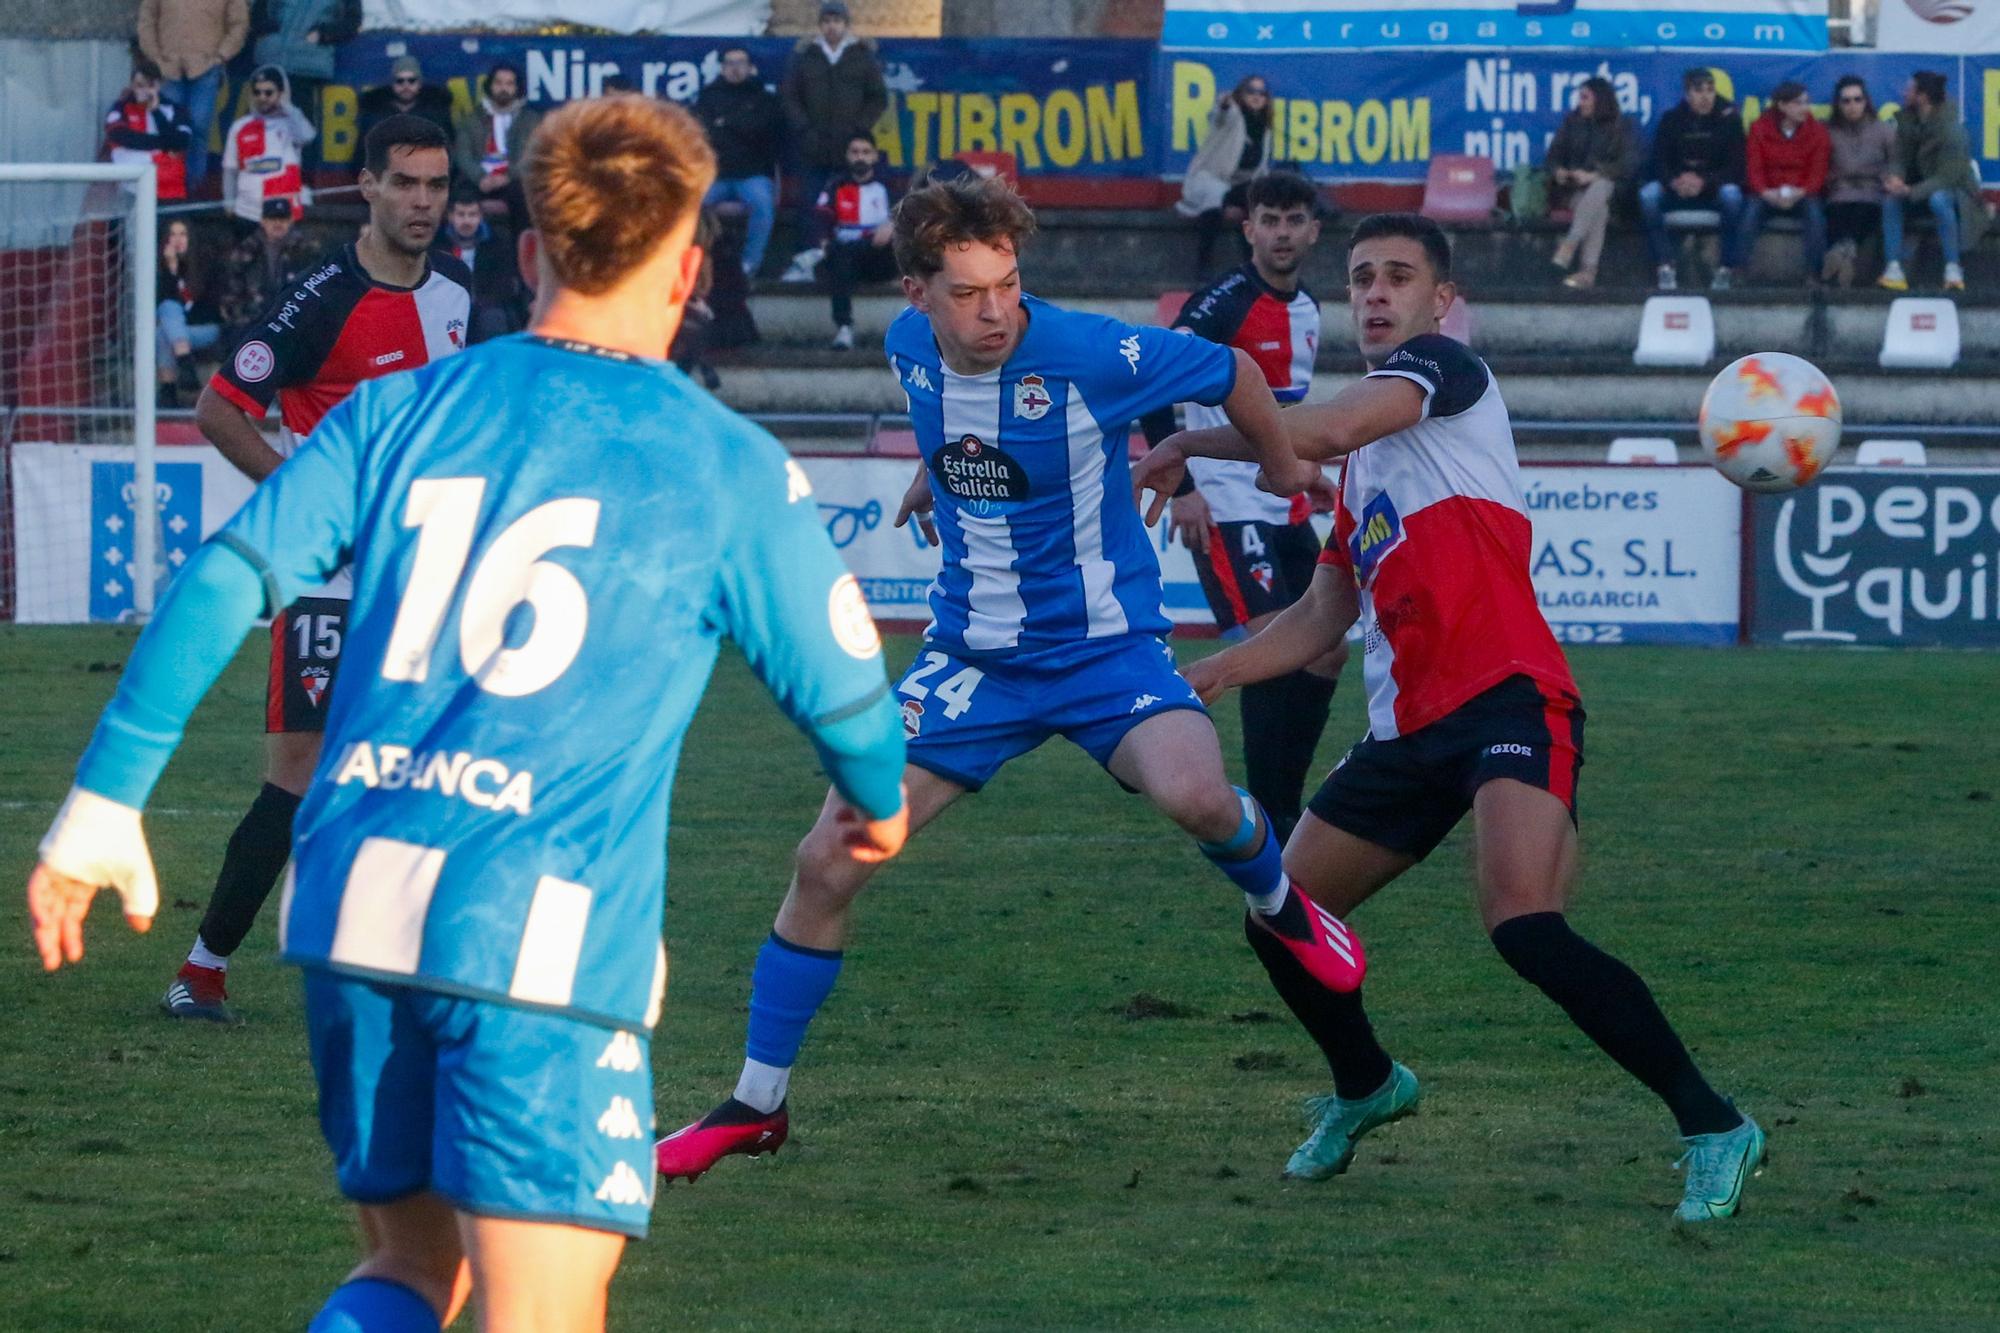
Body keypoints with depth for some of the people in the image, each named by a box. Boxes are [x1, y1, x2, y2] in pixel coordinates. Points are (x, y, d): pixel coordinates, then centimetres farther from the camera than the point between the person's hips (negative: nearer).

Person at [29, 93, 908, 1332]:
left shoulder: (399, 414, 11)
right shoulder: (729, 471, 2)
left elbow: (221, 586, 3)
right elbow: (839, 687, 12)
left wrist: (102, 806, 7)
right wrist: (882, 799, 35)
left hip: (352, 905, 5)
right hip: (543, 929, -5)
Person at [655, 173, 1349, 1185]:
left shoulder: (1089, 356, -21)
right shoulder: (911, 348, -6)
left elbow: (1232, 374, -4)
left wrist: (1281, 467, 11)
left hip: (1104, 647, -4)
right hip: (970, 657, 4)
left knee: (1194, 796, -33)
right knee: (828, 861, -4)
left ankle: (1277, 904, 4)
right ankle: (756, 1107, 12)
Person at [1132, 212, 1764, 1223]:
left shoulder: (1446, 369, -1)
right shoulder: (1363, 463, 24)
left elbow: (1327, 428, -17)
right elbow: (1324, 616, 30)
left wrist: (1188, 447, -4)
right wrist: (1208, 675, 20)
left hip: (1508, 697, -9)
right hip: (1409, 725, 9)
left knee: (1524, 924, -28)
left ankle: (1712, 1128, -22)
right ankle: (1366, 1087, 41)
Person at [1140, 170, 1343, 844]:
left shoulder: (1306, 309, 12)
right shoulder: (1222, 305, -14)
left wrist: (1301, 474, 18)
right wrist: (1181, 489, -22)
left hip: (1287, 511, 9)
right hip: (1226, 510, -9)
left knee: (1327, 654, 9)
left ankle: (1283, 808, 17)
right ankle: (1266, 822, -13)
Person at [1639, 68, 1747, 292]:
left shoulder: (1729, 119, -4)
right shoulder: (1671, 120, 1)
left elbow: (1736, 167, -9)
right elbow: (1659, 162, -2)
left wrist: (1704, 181, -25)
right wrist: (1675, 181, -25)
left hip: (1715, 189, -2)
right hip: (1677, 191, 2)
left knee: (1732, 194, -36)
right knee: (1648, 194, -28)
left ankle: (1725, 269, -25)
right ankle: (1665, 267, -26)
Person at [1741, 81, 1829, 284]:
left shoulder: (1817, 131, 4)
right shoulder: (1760, 129, 3)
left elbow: (1818, 172, -2)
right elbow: (1754, 168, -3)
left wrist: (1800, 193, -23)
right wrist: (1767, 193, -24)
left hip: (1801, 196, 0)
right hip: (1768, 196, 0)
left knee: (1815, 212, -32)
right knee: (1752, 210, -32)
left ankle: (1813, 272, -27)